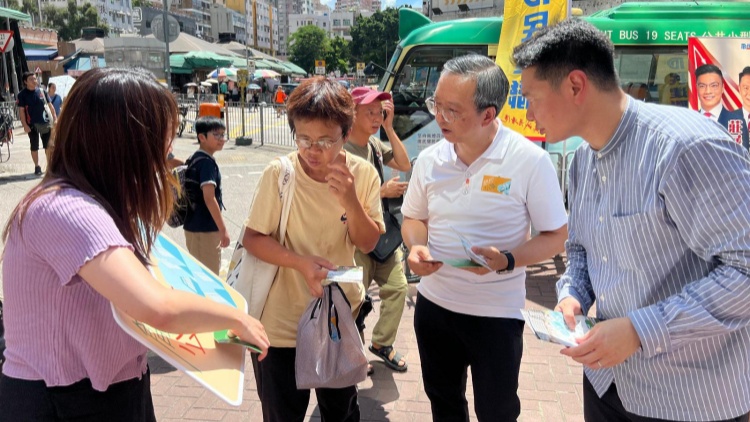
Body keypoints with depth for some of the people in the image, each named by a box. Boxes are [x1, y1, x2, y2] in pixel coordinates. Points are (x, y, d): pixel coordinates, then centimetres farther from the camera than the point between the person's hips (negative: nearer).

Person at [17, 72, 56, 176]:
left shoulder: (42, 91, 3)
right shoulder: (22, 94, -5)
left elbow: (50, 105, 8)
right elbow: (21, 111, -6)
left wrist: (55, 117, 2)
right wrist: (25, 125, -13)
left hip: (45, 122, 2)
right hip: (32, 124, -2)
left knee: (49, 145, 6)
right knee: (34, 147, 7)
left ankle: (50, 165, 18)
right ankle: (37, 166, 16)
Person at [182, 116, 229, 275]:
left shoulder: (194, 158, 10)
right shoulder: (207, 162, -17)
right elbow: (209, 198, -23)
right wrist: (223, 229, -22)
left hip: (194, 225, 9)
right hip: (205, 228, -9)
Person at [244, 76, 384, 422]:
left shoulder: (363, 174, -9)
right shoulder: (279, 174, -18)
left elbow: (367, 244, -7)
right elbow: (252, 238, -12)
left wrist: (351, 202, -26)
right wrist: (301, 262, -27)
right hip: (282, 320, -2)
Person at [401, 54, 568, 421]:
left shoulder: (529, 161, -17)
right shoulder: (429, 160, -4)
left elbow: (556, 236, -10)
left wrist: (507, 261, -27)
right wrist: (416, 248, -12)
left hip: (497, 313, -4)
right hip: (433, 304, 4)